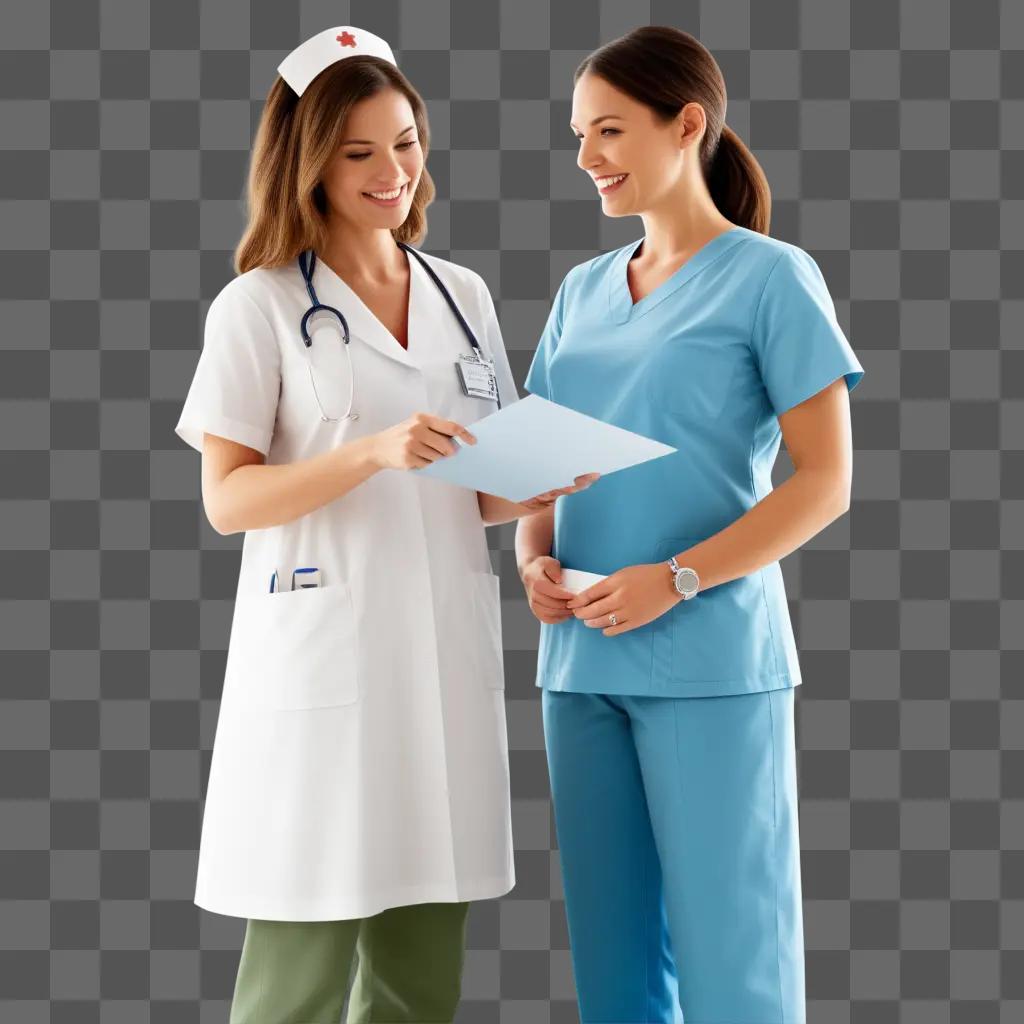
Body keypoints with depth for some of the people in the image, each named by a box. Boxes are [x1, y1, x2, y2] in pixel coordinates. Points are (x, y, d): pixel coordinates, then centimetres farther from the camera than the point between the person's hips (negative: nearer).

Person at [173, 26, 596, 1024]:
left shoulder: (462, 296, 13)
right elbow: (226, 499, -7)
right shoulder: (259, 305, -1)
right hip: (323, 664, -4)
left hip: (445, 657, 5)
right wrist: (375, 453, -21)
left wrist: (535, 489, -6)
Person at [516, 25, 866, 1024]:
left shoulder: (771, 278, -2)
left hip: (711, 661, -5)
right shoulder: (582, 290, 15)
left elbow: (825, 481, -7)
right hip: (581, 660, 6)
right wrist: (534, 554, -2)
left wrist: (675, 579, -16)